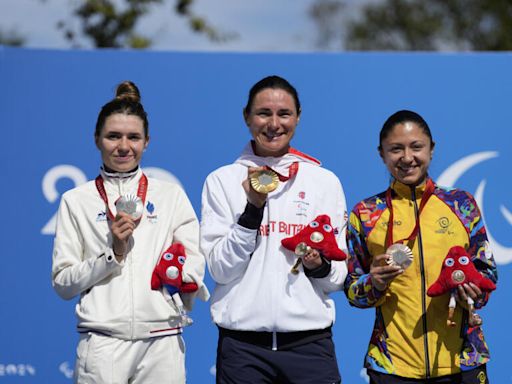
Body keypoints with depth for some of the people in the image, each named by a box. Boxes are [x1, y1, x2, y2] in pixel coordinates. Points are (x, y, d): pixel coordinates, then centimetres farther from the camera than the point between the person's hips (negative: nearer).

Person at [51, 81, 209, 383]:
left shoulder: (171, 195, 13)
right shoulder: (76, 201, 8)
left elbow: (195, 263, 9)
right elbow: (63, 284, 3)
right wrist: (112, 253, -9)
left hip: (162, 343, 1)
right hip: (102, 344, -1)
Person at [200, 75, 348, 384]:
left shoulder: (325, 181, 8)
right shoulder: (223, 180, 4)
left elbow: (338, 278, 10)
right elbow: (220, 269, -2)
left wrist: (319, 266, -11)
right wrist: (253, 208, -12)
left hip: (310, 342, 1)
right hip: (242, 344, -1)